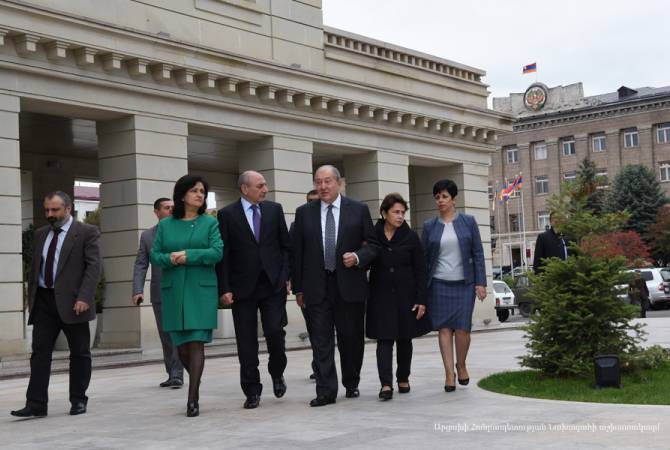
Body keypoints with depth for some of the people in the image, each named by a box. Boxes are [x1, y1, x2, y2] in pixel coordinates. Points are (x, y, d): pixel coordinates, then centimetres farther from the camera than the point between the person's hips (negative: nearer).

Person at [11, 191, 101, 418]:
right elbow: (34, 267, 19)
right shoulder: (41, 233, 15)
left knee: (79, 353, 5)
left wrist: (84, 298, -19)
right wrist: (31, 295, 10)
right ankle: (36, 404, -1)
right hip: (44, 301, 5)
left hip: (72, 302, -5)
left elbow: (94, 266, -10)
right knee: (39, 352, -1)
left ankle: (78, 401, 16)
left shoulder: (87, 232, -3)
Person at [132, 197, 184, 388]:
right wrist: (138, 290, -7)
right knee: (165, 336, 8)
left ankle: (177, 375, -5)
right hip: (159, 293, 3)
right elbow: (140, 265, 5)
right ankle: (171, 374, 17)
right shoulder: (147, 235, 9)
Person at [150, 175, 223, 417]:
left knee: (196, 342, -9)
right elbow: (154, 255, 6)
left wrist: (188, 256, -16)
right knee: (181, 344, 6)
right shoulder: (165, 224, 9)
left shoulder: (210, 222, 4)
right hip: (173, 290, 2)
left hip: (201, 290, -2)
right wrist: (170, 259, -15)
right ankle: (196, 382, 32)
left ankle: (193, 397, -8)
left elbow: (217, 252, -7)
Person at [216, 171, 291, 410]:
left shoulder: (274, 209, 8)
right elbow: (222, 255, -2)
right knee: (246, 343, 2)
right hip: (243, 288, -1)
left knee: (275, 332, -7)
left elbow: (285, 245, 10)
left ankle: (277, 373, 22)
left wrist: (287, 276, 0)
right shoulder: (227, 214, 0)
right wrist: (224, 289, -8)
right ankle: (252, 391, 13)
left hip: (273, 284, 1)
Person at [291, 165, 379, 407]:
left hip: (350, 286, 0)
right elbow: (297, 252, 8)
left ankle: (352, 384, 26)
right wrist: (298, 288, 5)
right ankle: (326, 391, -1)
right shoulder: (304, 213, 7)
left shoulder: (359, 210, 4)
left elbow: (372, 244, 7)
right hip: (316, 287, 1)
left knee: (351, 338, 8)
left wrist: (358, 257, -14)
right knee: (321, 341, -3)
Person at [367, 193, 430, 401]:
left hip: (405, 295, 1)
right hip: (381, 296, -1)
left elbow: (420, 271, -2)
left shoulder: (411, 237, -2)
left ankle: (403, 379, 25)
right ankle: (386, 384, -10)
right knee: (384, 339, -7)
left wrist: (421, 300, -6)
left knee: (404, 338, 10)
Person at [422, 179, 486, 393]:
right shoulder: (429, 226, 7)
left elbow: (478, 254, 4)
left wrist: (480, 283, -3)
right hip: (439, 284, 1)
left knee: (462, 328, -5)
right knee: (444, 328, -3)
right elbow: (424, 258, 9)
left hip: (464, 283, -1)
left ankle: (461, 365, 20)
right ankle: (449, 373, 2)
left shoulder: (468, 222, 4)